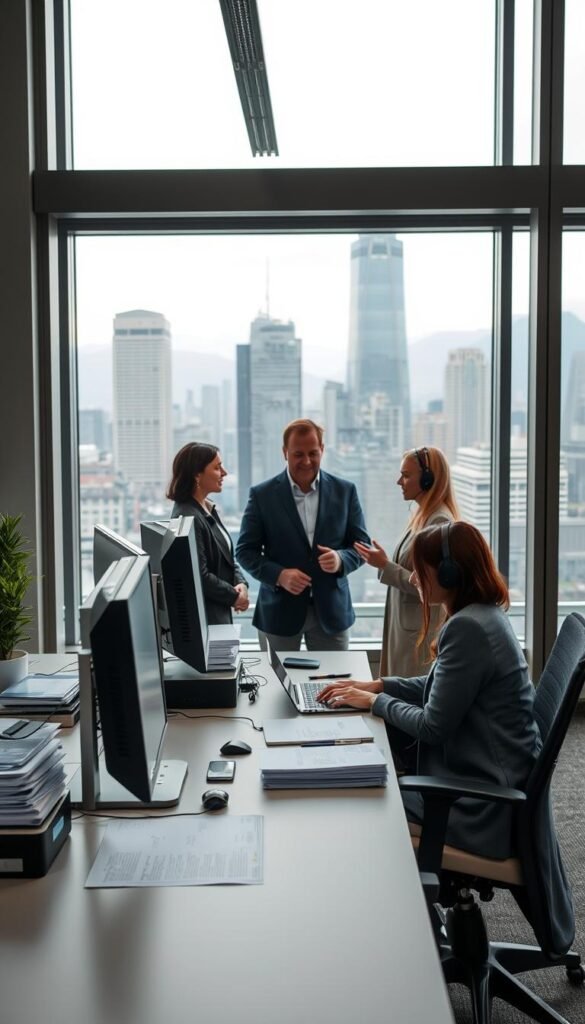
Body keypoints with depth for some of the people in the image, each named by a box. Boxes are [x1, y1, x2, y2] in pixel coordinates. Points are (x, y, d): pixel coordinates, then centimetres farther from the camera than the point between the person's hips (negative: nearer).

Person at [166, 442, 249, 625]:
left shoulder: (208, 509, 9)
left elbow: (227, 555, 15)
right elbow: (200, 576, -22)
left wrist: (240, 583, -3)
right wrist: (233, 596, -10)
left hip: (219, 611, 9)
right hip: (204, 616, -9)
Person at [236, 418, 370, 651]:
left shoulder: (344, 491, 2)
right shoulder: (262, 495, -2)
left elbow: (362, 545, 5)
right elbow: (245, 550, -1)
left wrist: (340, 560, -17)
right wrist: (278, 575, -17)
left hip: (331, 610, 1)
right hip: (279, 612, -1)